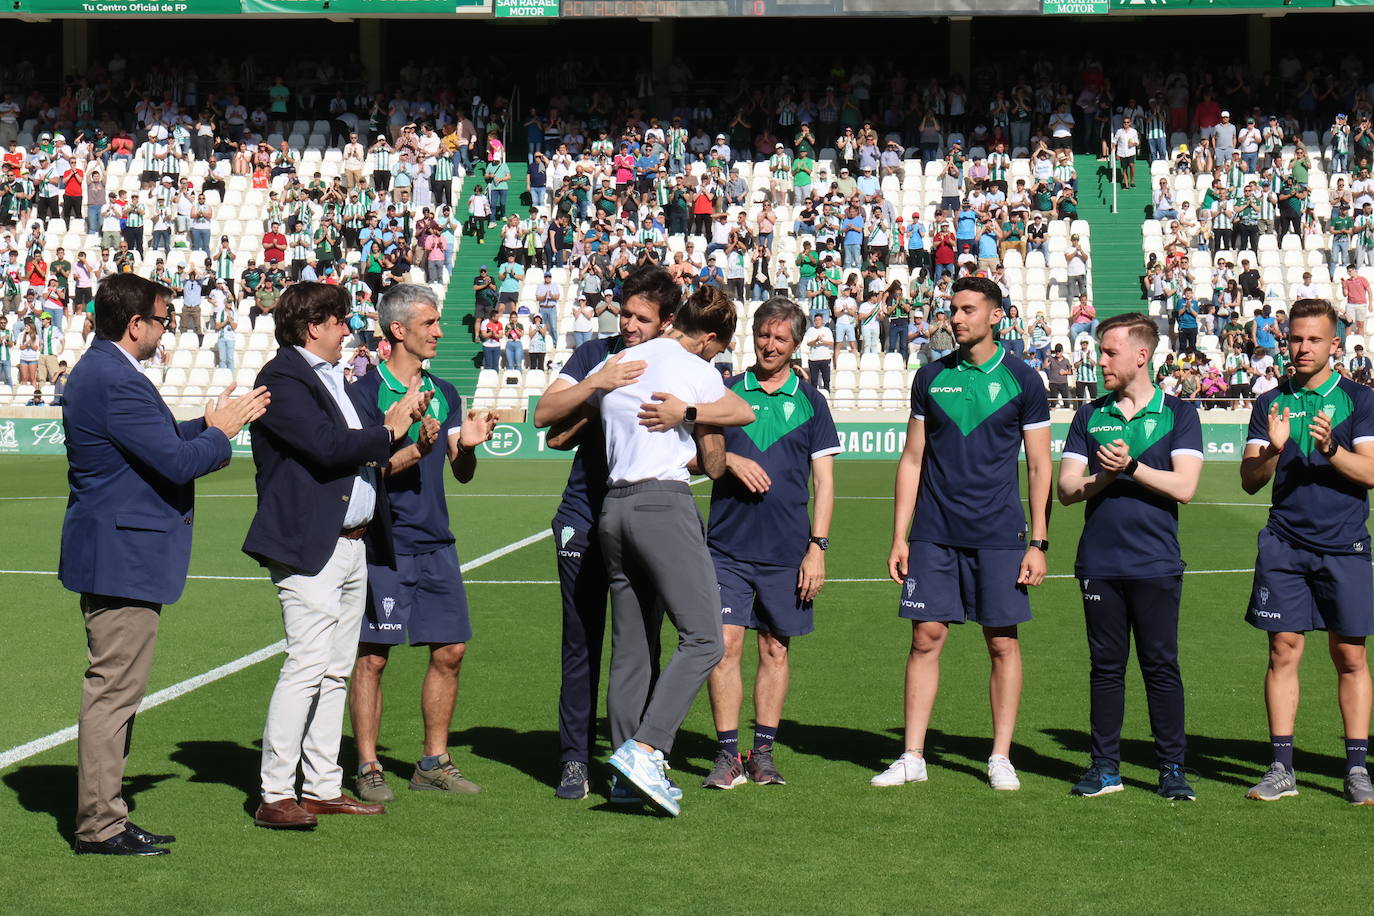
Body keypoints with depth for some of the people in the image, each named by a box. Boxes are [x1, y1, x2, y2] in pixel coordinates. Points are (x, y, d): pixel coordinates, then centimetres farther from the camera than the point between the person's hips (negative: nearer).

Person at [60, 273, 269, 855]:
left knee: (113, 690, 16)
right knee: (114, 690, -5)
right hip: (123, 557, -11)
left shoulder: (98, 371, 14)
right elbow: (177, 462, -21)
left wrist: (213, 424, 12)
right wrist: (220, 433, -4)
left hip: (111, 554, 11)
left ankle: (102, 814, 23)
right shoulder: (116, 382, -20)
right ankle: (100, 827, 0)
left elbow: (161, 441, 21)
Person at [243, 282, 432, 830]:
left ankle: (323, 788, 17)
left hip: (354, 545, 10)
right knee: (307, 666, -12)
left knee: (336, 672, 11)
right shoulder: (281, 379, -10)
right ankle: (275, 796, -8)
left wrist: (400, 421, 7)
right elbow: (328, 446, -21)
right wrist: (389, 431, -8)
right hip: (308, 545, -10)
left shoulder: (335, 379, 22)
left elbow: (362, 450, 23)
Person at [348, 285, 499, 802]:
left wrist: (468, 445, -8)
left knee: (450, 650, 7)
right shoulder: (367, 392, -5)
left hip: (436, 544, 6)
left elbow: (462, 474, 13)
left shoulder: (444, 394, 14)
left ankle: (433, 763, 18)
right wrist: (415, 450, -25)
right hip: (384, 543, -6)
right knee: (372, 656, -3)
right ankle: (368, 768, 6)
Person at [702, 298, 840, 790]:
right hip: (727, 544, 0)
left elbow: (823, 480, 5)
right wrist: (729, 459, -13)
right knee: (725, 644, -7)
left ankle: (763, 751, 15)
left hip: (787, 548, 0)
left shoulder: (810, 401, 6)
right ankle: (727, 753, 1)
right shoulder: (726, 391, 7)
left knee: (775, 649, 5)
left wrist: (818, 546, -3)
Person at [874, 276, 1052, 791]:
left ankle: (1000, 758, 11)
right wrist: (899, 537, 6)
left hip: (998, 536, -2)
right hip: (933, 535, 2)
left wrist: (1038, 542, -3)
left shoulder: (1021, 381, 1)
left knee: (1003, 643, 2)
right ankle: (912, 757, 7)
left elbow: (1039, 467, 3)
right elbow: (912, 459, 11)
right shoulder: (931, 377, 8)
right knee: (926, 637, 1)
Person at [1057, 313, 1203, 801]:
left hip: (1156, 564, -3)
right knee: (1106, 666, 7)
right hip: (1098, 563, 3)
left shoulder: (1178, 413, 3)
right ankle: (1105, 766, 14)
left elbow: (1184, 486, -8)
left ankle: (1172, 769, 6)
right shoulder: (1090, 416, 12)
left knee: (1161, 666, -2)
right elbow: (1066, 489, 6)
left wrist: (1131, 467, -15)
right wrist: (1104, 477, -12)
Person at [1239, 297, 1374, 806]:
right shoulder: (1270, 404, 10)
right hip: (1284, 544, 1)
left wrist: (1330, 450, -21)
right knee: (1284, 650, -1)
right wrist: (1273, 451, -15)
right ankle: (1282, 767, 4)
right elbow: (1250, 480, 5)